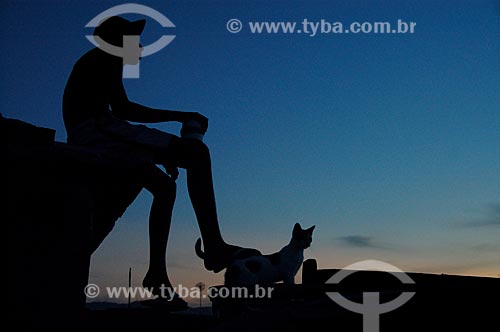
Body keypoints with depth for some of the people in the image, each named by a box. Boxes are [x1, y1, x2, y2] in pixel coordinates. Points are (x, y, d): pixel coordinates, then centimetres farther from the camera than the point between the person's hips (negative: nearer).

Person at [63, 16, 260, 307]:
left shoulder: (93, 62, 31)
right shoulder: (109, 56, 2)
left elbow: (115, 111, 28)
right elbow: (122, 109, -13)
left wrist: (163, 152, 23)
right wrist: (179, 116, -6)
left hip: (81, 141, 10)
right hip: (97, 130, -10)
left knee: (164, 186, 19)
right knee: (197, 152, -15)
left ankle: (157, 273, 10)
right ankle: (215, 247, -22)